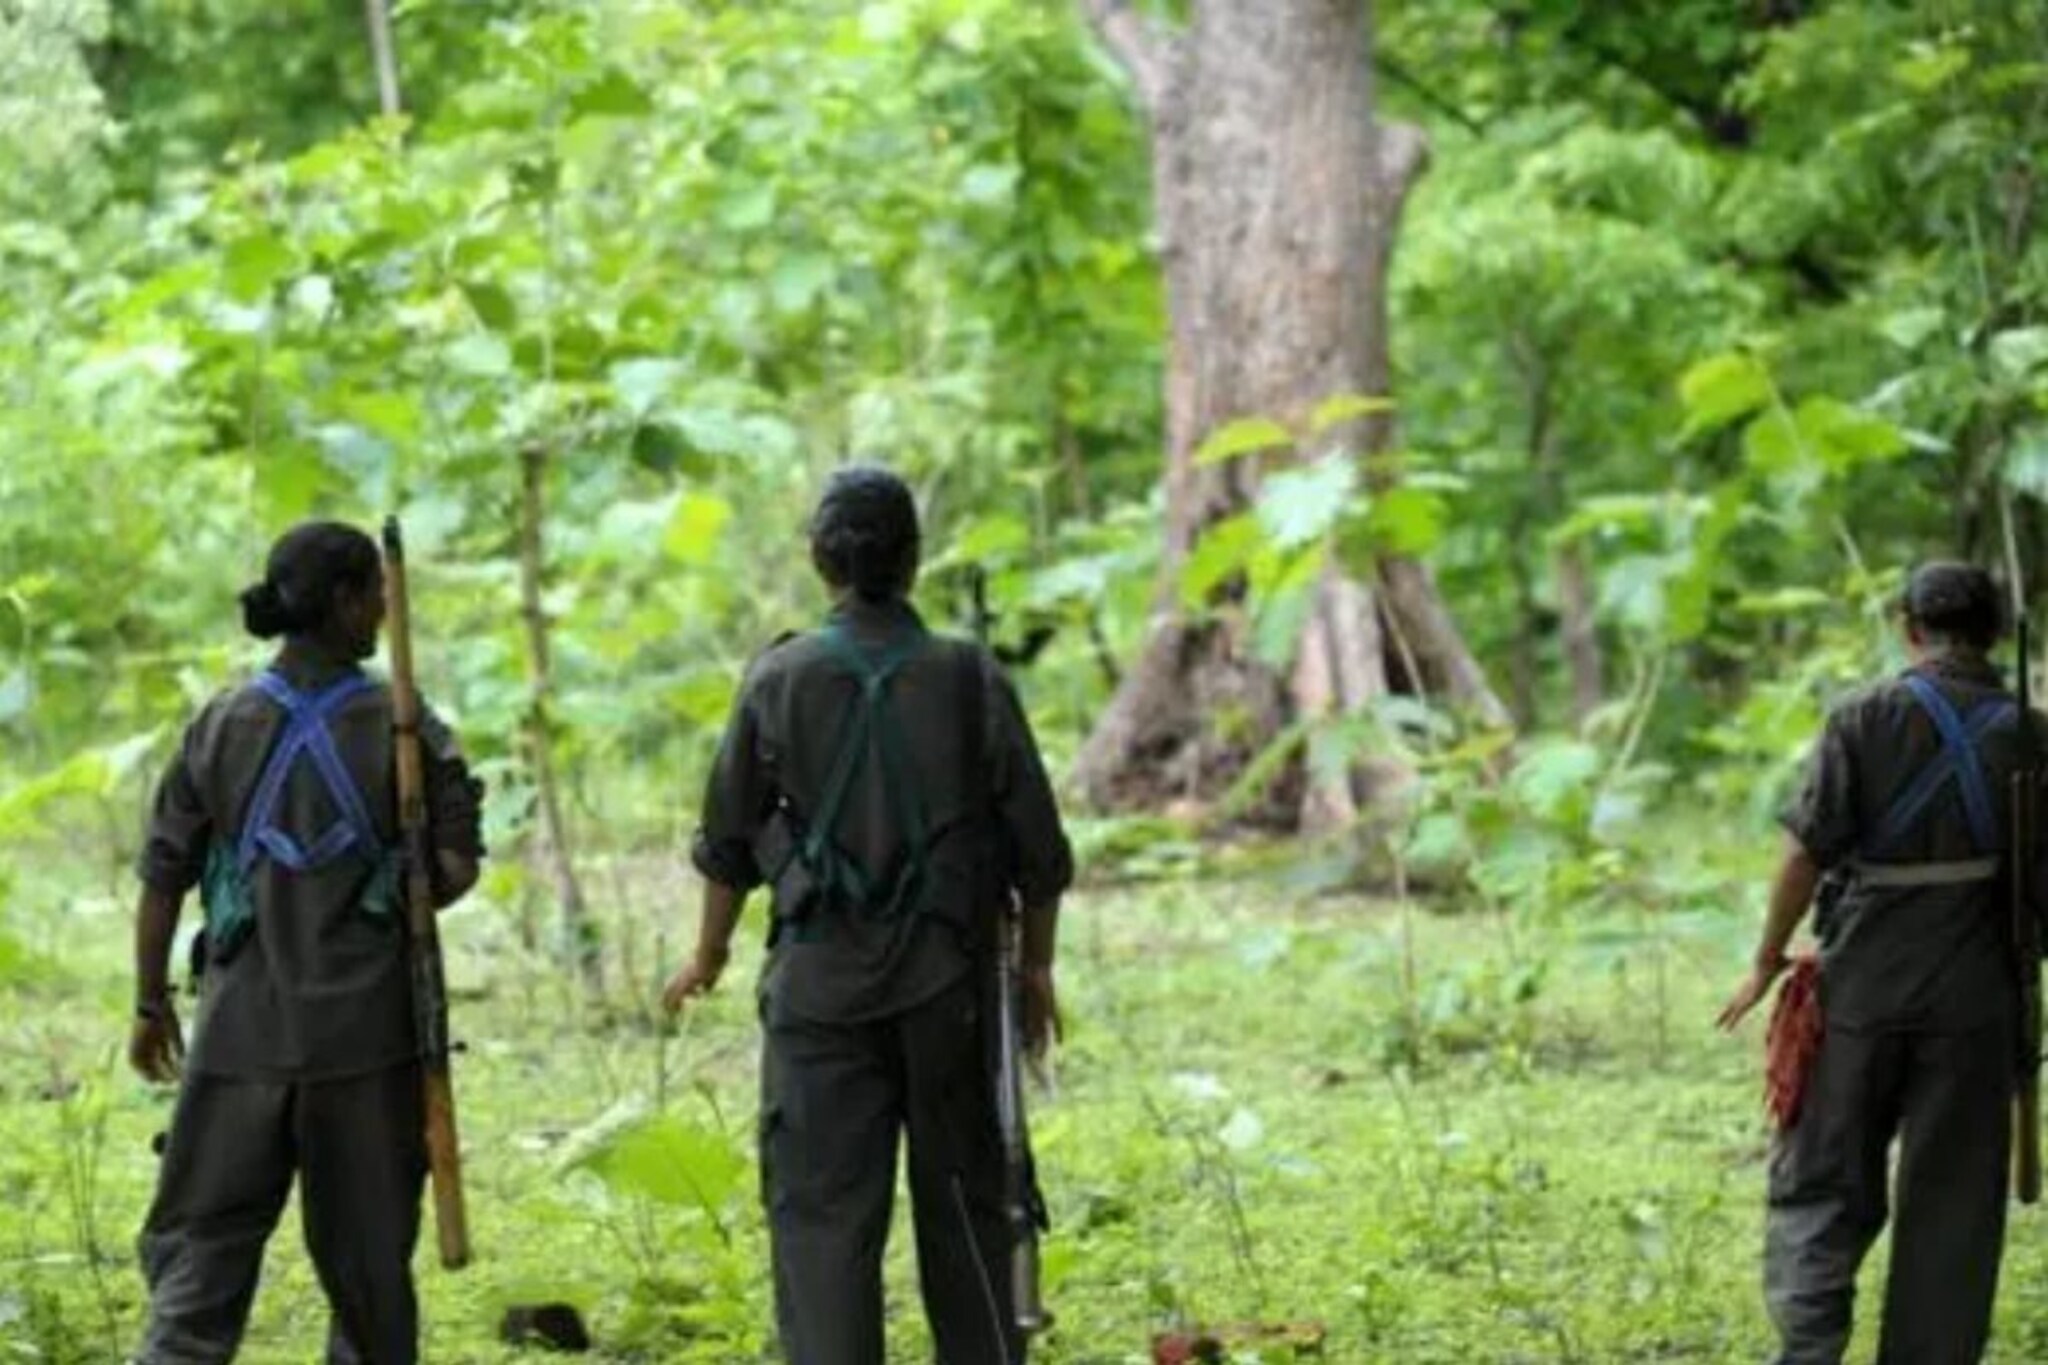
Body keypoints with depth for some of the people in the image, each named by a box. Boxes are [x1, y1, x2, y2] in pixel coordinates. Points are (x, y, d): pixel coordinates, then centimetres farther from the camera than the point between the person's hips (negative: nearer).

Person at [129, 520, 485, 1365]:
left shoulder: (221, 726, 2)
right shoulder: (402, 730, -5)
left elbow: (163, 879, 4)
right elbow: (457, 869, -9)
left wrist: (151, 1002, 15)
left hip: (244, 1024, 1)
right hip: (365, 1026, -1)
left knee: (199, 1244, 2)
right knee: (365, 1247, 10)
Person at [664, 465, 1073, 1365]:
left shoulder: (780, 681, -4)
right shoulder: (969, 679, -4)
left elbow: (729, 838, 5)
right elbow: (1037, 844, 0)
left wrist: (710, 956, 20)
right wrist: (1037, 963, 13)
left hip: (820, 985, -1)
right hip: (947, 984, 1)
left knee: (821, 1207, 0)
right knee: (961, 1198, 12)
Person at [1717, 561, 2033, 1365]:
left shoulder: (1866, 719, -6)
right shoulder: (2021, 733, 0)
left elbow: (1807, 854, -8)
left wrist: (1768, 963, 3)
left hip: (1863, 988, -1)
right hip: (1974, 997, 1)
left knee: (1824, 1178, 8)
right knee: (1950, 1200, 8)